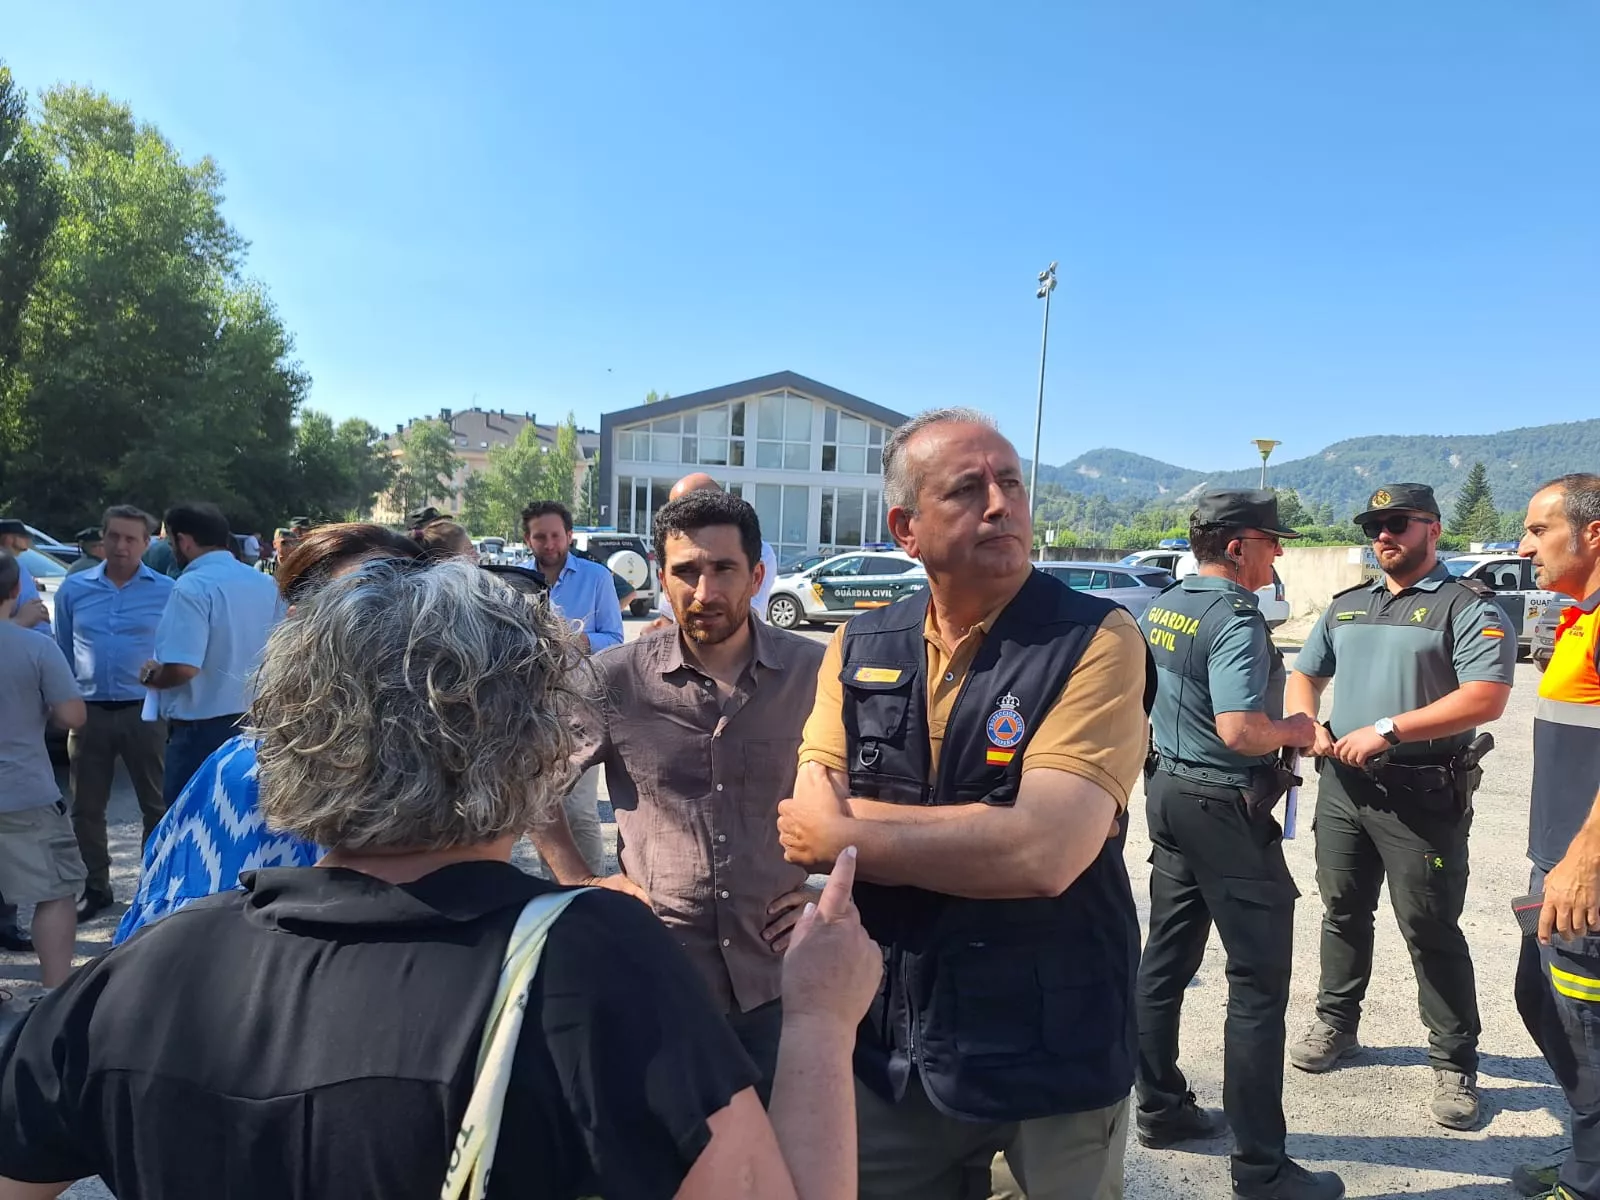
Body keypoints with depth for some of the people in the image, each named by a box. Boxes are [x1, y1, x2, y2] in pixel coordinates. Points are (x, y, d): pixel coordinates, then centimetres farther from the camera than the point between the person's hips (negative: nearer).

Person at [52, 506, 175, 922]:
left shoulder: (166, 592, -4)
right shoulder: (74, 588, 5)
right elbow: (62, 653, 12)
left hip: (144, 713, -3)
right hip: (89, 713, 3)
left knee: (157, 805, 5)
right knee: (86, 808, 12)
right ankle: (95, 888, 27)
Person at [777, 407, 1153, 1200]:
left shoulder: (1095, 641, -15)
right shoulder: (857, 650, -1)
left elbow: (1045, 855, -26)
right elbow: (810, 825, -10)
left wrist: (848, 836, -15)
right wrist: (990, 832, -21)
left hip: (1050, 1055, -3)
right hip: (889, 1044, 4)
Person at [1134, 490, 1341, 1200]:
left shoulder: (1160, 609, 7)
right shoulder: (1236, 620, -19)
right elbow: (1240, 730, -28)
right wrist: (1296, 731, -11)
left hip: (1168, 791, 9)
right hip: (1226, 810, -9)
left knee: (1166, 958, 17)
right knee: (1259, 983, 1)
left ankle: (1159, 1107, 30)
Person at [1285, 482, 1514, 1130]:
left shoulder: (1467, 606, -7)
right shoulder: (1346, 606, 13)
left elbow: (1485, 698, -19)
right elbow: (1303, 675, 19)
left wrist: (1386, 729, -22)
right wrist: (1312, 725, -2)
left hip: (1423, 796, -6)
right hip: (1342, 785, 6)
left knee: (1431, 931, 2)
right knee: (1343, 912, 16)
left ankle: (1454, 1063, 18)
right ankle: (1336, 1023, 33)